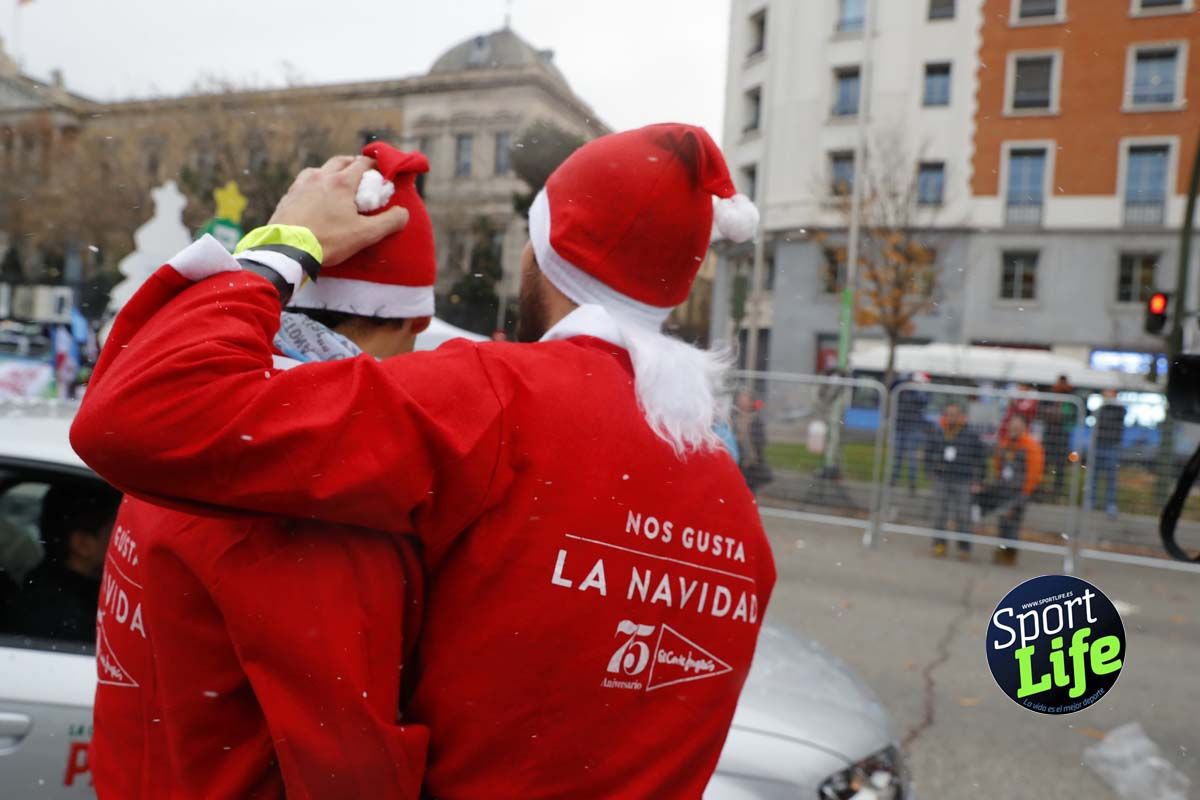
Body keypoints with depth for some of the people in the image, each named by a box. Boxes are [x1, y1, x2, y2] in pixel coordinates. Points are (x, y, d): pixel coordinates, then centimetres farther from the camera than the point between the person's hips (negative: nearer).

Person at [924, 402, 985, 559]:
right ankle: (939, 544, 19)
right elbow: (929, 452, 12)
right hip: (941, 480, 2)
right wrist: (931, 471, 5)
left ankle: (964, 547, 15)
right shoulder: (936, 433, 1)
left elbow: (981, 458, -1)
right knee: (939, 514, 8)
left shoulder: (971, 435, -6)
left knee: (963, 517, 0)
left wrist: (978, 481, -2)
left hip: (963, 482, -2)